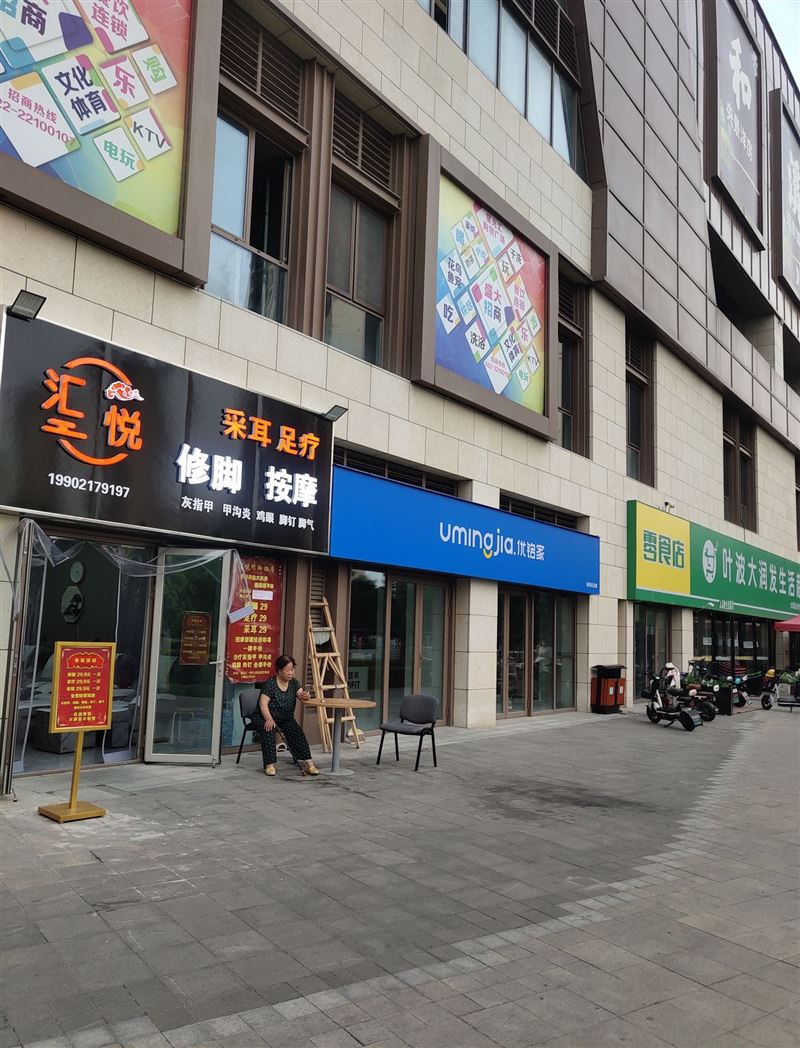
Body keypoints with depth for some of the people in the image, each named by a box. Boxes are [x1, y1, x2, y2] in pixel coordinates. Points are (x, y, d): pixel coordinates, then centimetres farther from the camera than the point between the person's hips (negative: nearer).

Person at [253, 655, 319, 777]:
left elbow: (301, 695, -11)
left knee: (297, 732, -21)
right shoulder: (270, 683, -13)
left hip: (285, 718, 4)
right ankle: (269, 765, -30)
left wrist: (305, 696, -36)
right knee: (268, 730, -34)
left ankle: (308, 763, -24)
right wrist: (269, 719, -35)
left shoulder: (294, 682, 3)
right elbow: (263, 703, -21)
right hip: (264, 717, -4)